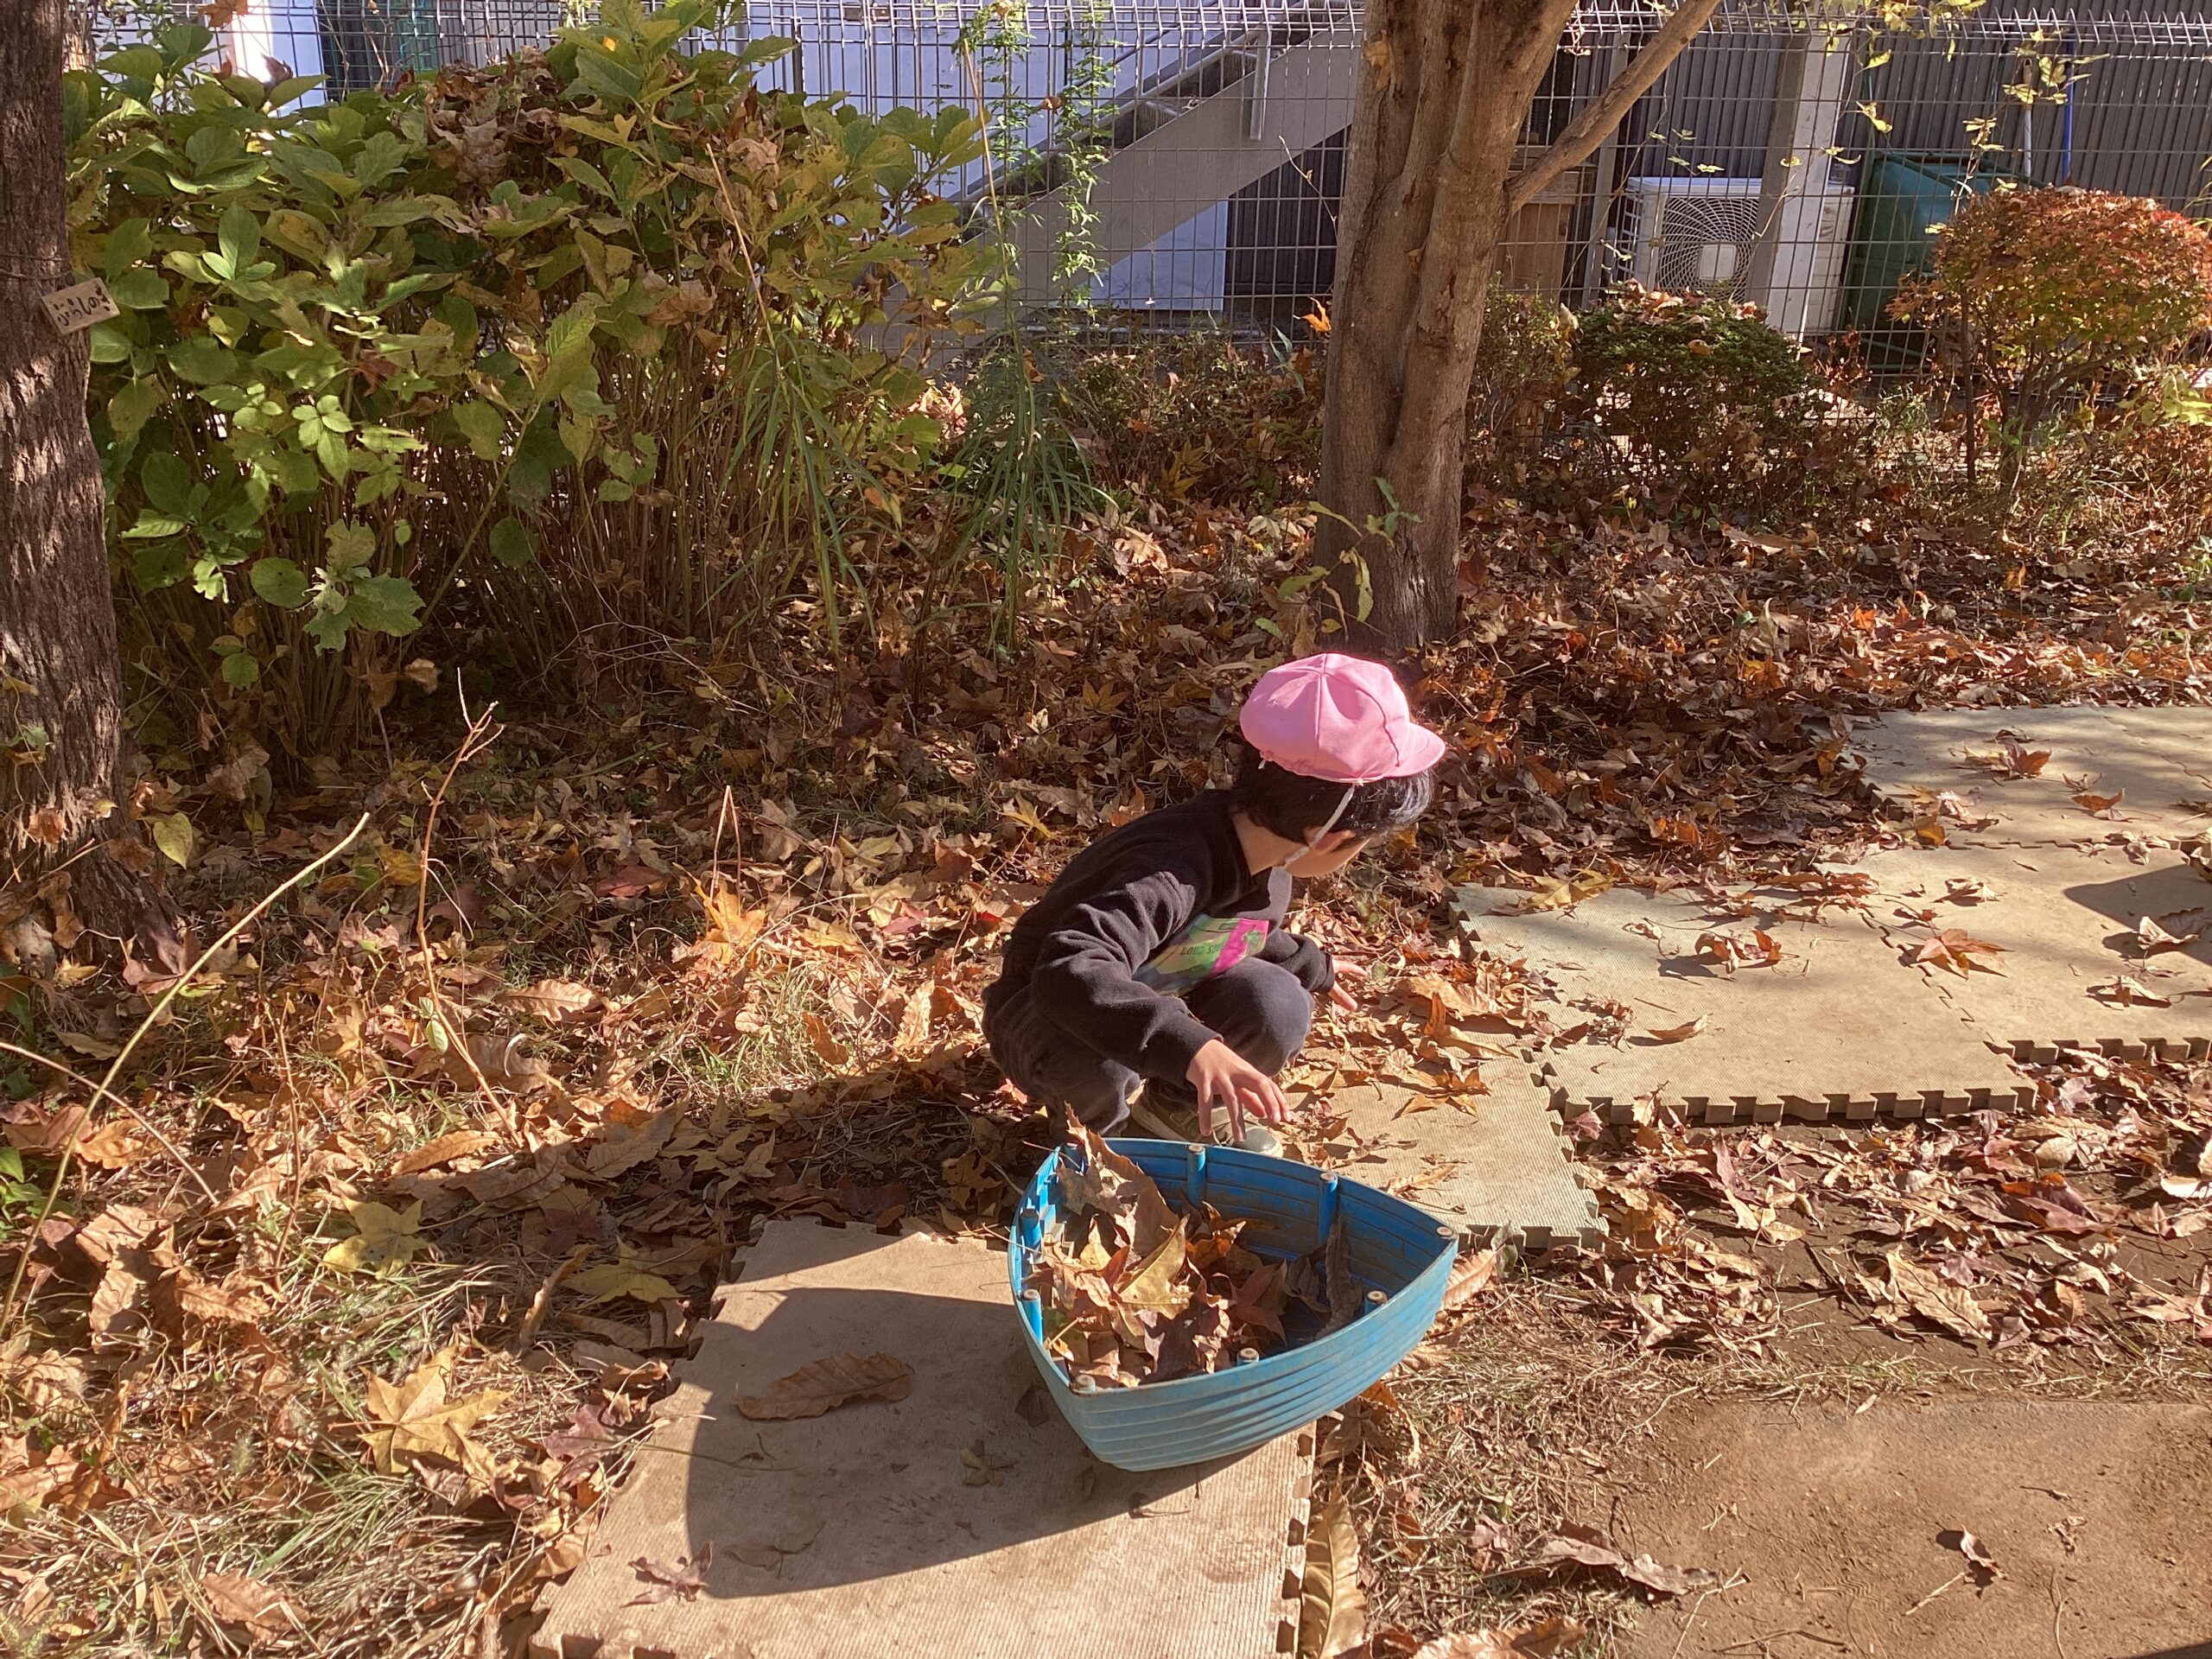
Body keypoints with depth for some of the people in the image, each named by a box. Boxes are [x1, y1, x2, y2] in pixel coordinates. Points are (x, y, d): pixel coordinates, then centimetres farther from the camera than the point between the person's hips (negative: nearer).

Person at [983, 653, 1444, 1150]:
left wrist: (1309, 966, 29)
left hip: (1160, 998, 7)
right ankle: (1092, 1128, -3)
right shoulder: (1172, 874, -38)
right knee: (1098, 1062, -40)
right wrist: (1193, 1047, -61)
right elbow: (1068, 972, -53)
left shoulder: (1261, 849, -9)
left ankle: (1174, 1107, 12)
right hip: (1051, 1020, -7)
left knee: (1277, 1005, -15)